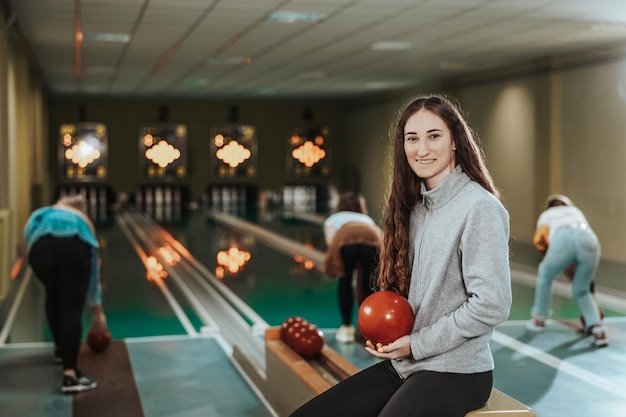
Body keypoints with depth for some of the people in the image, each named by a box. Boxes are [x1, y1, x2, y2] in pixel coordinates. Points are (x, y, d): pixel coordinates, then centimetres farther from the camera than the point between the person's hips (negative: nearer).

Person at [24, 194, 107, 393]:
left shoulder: (44, 213, 43)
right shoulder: (84, 222, 42)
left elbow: (29, 233, 19)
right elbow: (94, 272, 47)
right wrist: (97, 311, 54)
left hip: (42, 247, 1)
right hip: (74, 247, -1)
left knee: (53, 297, 28)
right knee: (72, 310, 2)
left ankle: (61, 348, 44)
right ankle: (70, 374, -9)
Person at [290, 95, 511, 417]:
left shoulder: (480, 208, -13)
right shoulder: (415, 205, 10)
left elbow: (491, 305, -17)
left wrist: (417, 344, -12)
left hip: (455, 370, -7)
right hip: (403, 363, 7)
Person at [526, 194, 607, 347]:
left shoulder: (546, 214, 36)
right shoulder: (576, 211, 43)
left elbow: (540, 236, 14)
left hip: (563, 240, -2)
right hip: (590, 241, 2)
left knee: (545, 275, 29)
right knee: (582, 291, 23)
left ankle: (539, 319, 39)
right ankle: (597, 327, 4)